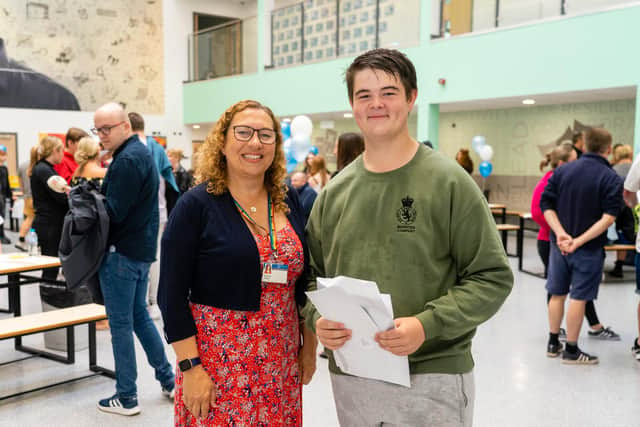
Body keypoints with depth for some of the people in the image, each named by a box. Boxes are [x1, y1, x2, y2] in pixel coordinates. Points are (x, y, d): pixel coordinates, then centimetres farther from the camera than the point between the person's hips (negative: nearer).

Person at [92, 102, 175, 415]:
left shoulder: (127, 160, -18)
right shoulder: (141, 152, 13)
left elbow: (114, 212, -22)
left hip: (122, 252, -10)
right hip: (142, 249, 10)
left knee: (121, 324, 0)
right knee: (139, 315, 19)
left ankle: (126, 397, 11)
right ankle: (168, 380, 26)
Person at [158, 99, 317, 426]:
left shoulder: (289, 201, 4)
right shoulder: (195, 205, -10)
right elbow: (172, 296, -11)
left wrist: (309, 344, 10)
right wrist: (190, 368, -15)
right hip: (218, 360, -4)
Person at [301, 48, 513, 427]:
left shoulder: (449, 182, -7)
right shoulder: (335, 192, 5)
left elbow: (493, 277, -8)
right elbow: (312, 275, 12)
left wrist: (427, 325, -20)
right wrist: (319, 318, -8)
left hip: (433, 375, -4)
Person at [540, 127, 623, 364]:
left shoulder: (562, 171, 2)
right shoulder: (612, 179, -9)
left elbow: (546, 205, -4)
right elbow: (608, 217, -19)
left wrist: (560, 233, -12)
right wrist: (579, 241, -21)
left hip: (559, 244, 4)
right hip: (589, 248, -4)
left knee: (557, 293, 14)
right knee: (578, 298, 3)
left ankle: (553, 343, 25)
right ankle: (571, 350, 12)